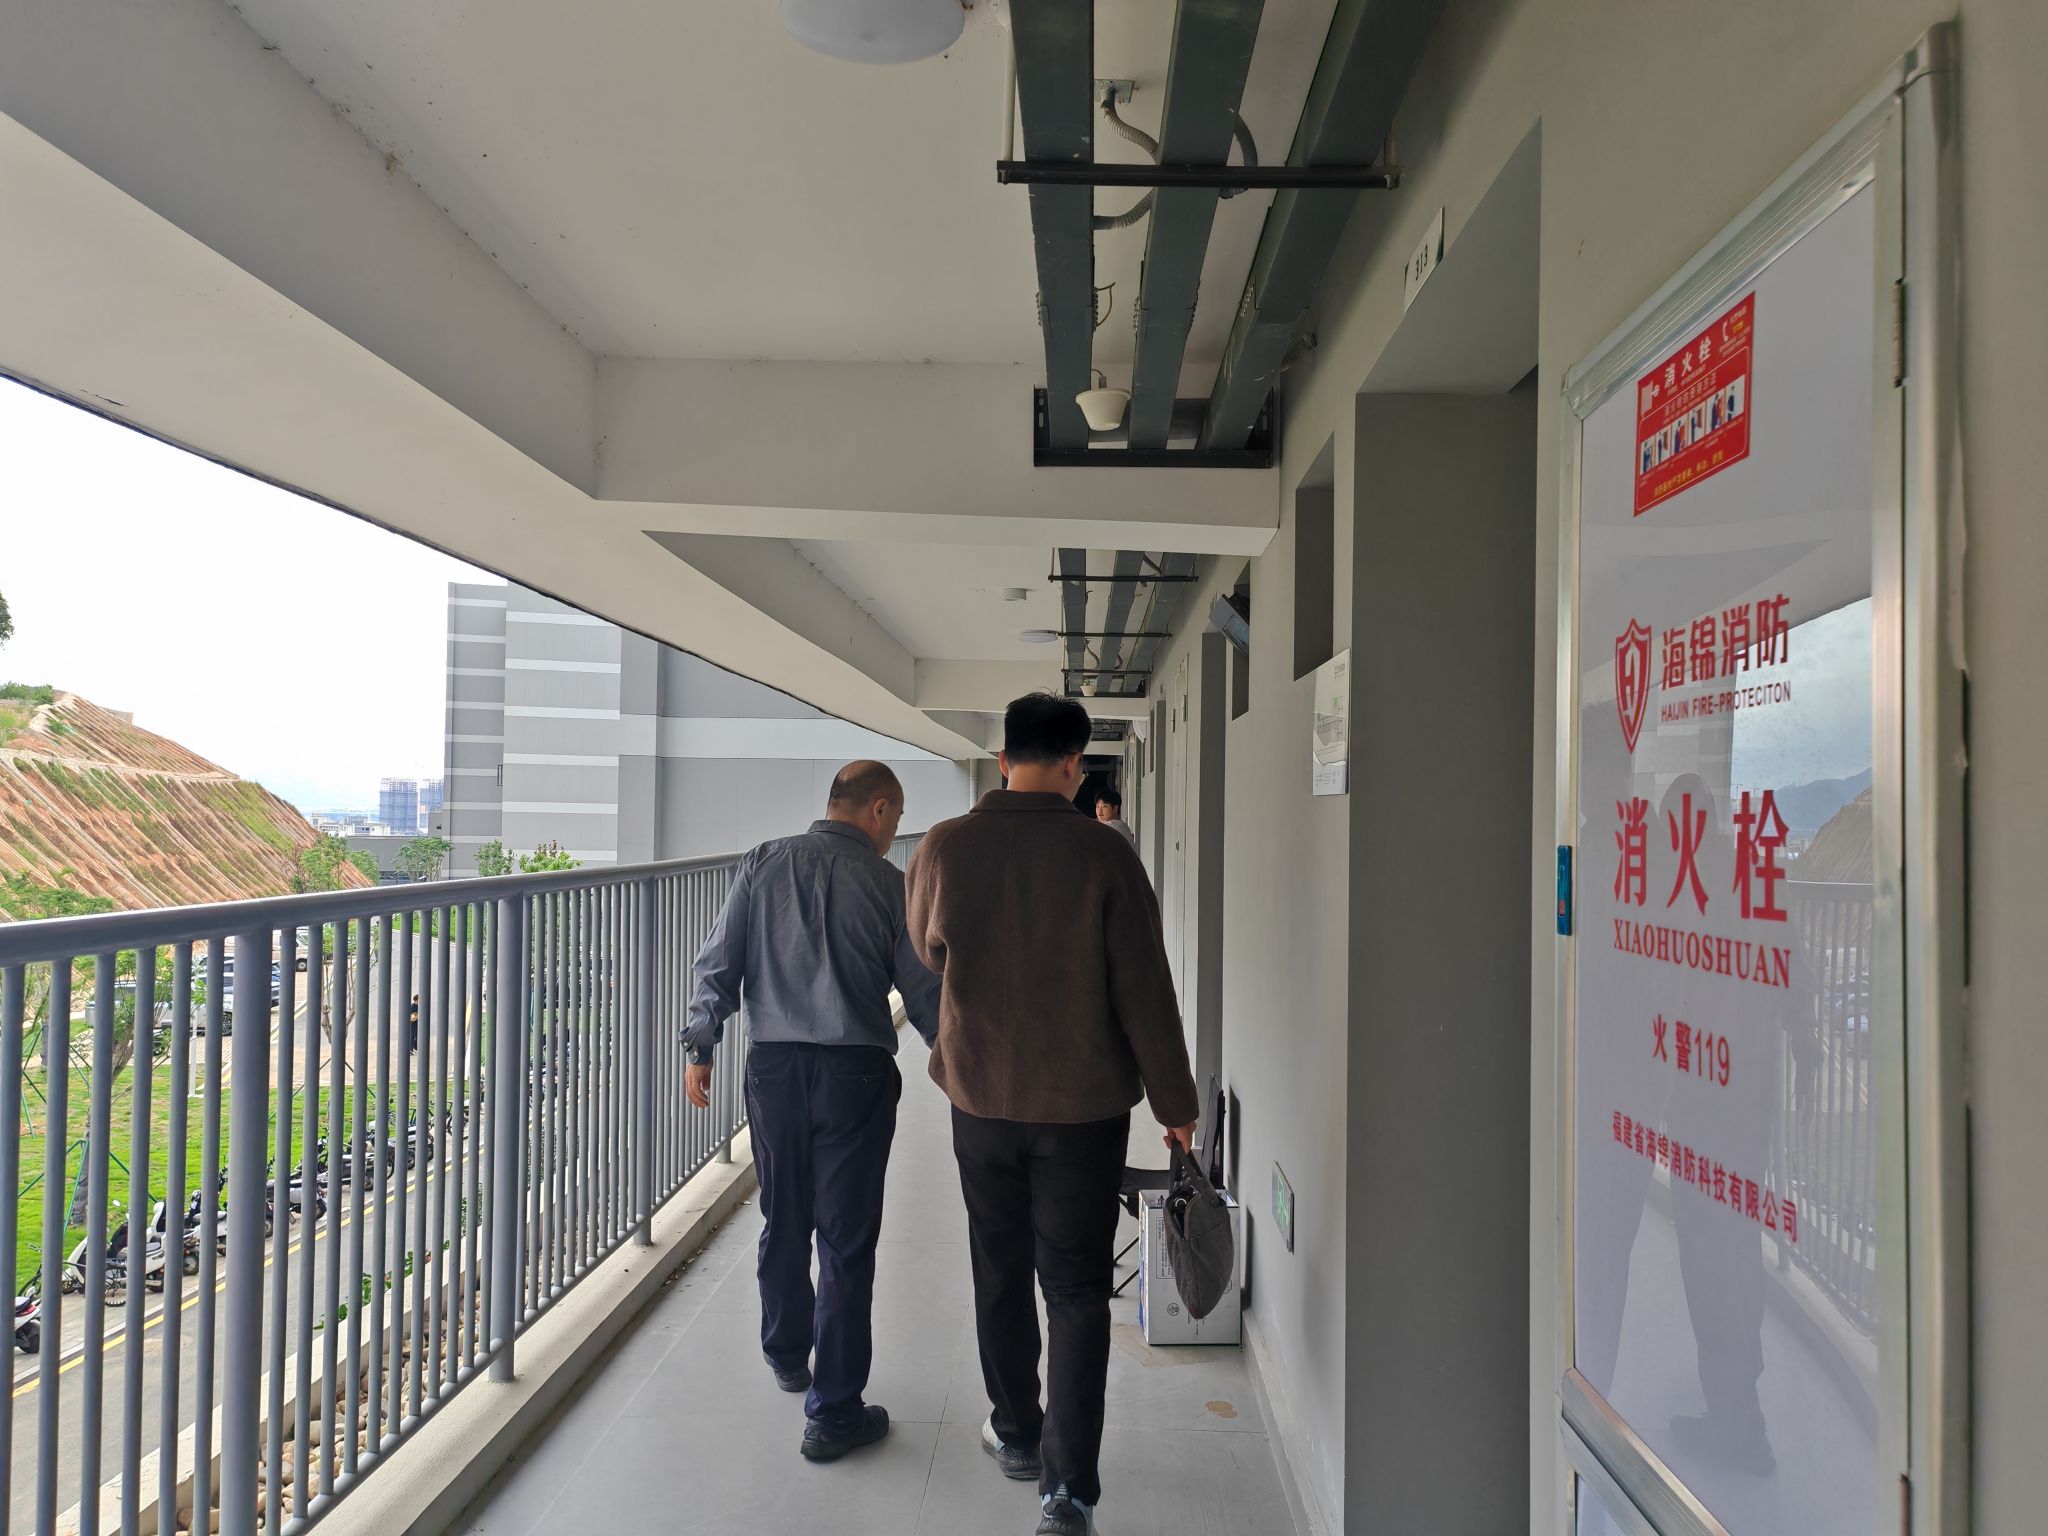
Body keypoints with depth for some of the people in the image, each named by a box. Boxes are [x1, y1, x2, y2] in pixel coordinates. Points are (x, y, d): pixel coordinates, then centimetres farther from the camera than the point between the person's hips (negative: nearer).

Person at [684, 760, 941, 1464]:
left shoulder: (763, 865, 3)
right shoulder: (888, 884, -5)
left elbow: (718, 963, 3)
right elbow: (925, 992, -2)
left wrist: (700, 1046, 11)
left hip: (773, 1064, 4)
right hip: (856, 1070, -3)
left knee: (783, 1222, 20)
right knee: (846, 1240, 3)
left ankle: (787, 1357, 40)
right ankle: (833, 1412, 8)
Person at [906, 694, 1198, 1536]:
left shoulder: (945, 847, -8)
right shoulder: (1103, 853, -14)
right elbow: (1145, 988, -11)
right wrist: (1175, 1101, -2)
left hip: (980, 1096, 2)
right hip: (1085, 1104, -2)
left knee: (1000, 1274, 19)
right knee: (1076, 1290, 8)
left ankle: (1016, 1433, 36)